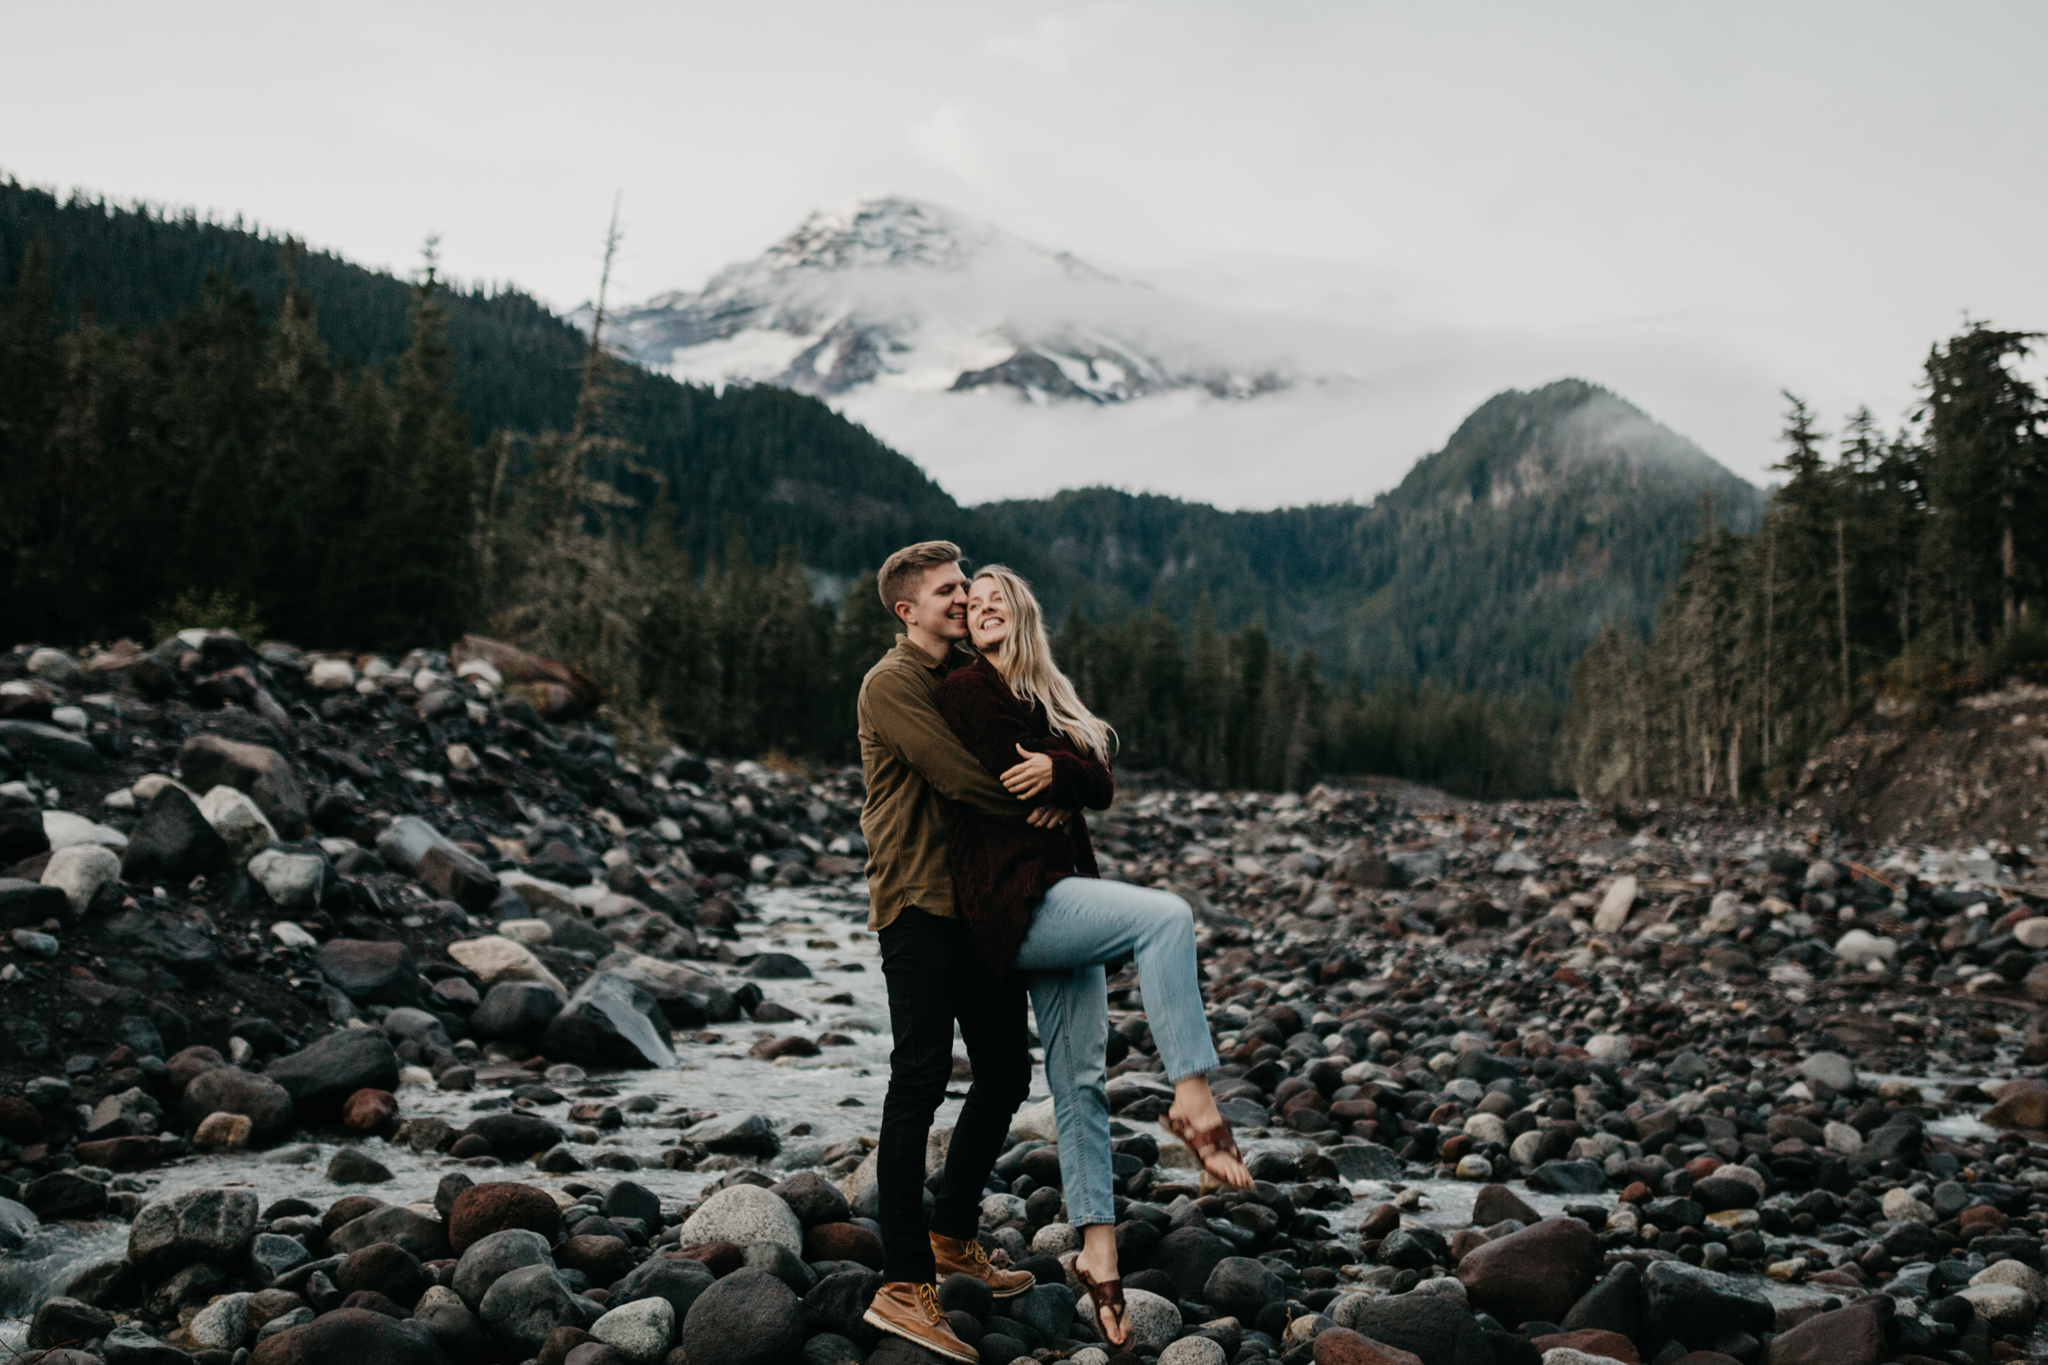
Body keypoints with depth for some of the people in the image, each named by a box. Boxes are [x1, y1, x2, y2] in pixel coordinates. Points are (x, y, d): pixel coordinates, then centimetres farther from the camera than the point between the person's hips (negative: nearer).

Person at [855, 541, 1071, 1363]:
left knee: (1006, 1072, 14)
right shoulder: (893, 684, -8)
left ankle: (953, 1234, 31)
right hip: (919, 904, -8)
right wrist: (1041, 811, -7)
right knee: (920, 1082, -8)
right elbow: (959, 779, -19)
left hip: (980, 905, 8)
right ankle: (905, 1286, -2)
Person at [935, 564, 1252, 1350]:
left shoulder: (1046, 699, 20)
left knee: (1079, 1080, 6)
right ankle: (1193, 1099, -25)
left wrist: (1055, 767, -12)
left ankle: (1097, 1254, 11)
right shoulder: (969, 690, -2)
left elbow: (1101, 787, 7)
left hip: (1057, 896, 8)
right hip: (1014, 903, -8)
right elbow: (1007, 786, -10)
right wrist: (1068, 769, 4)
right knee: (1166, 917, -26)